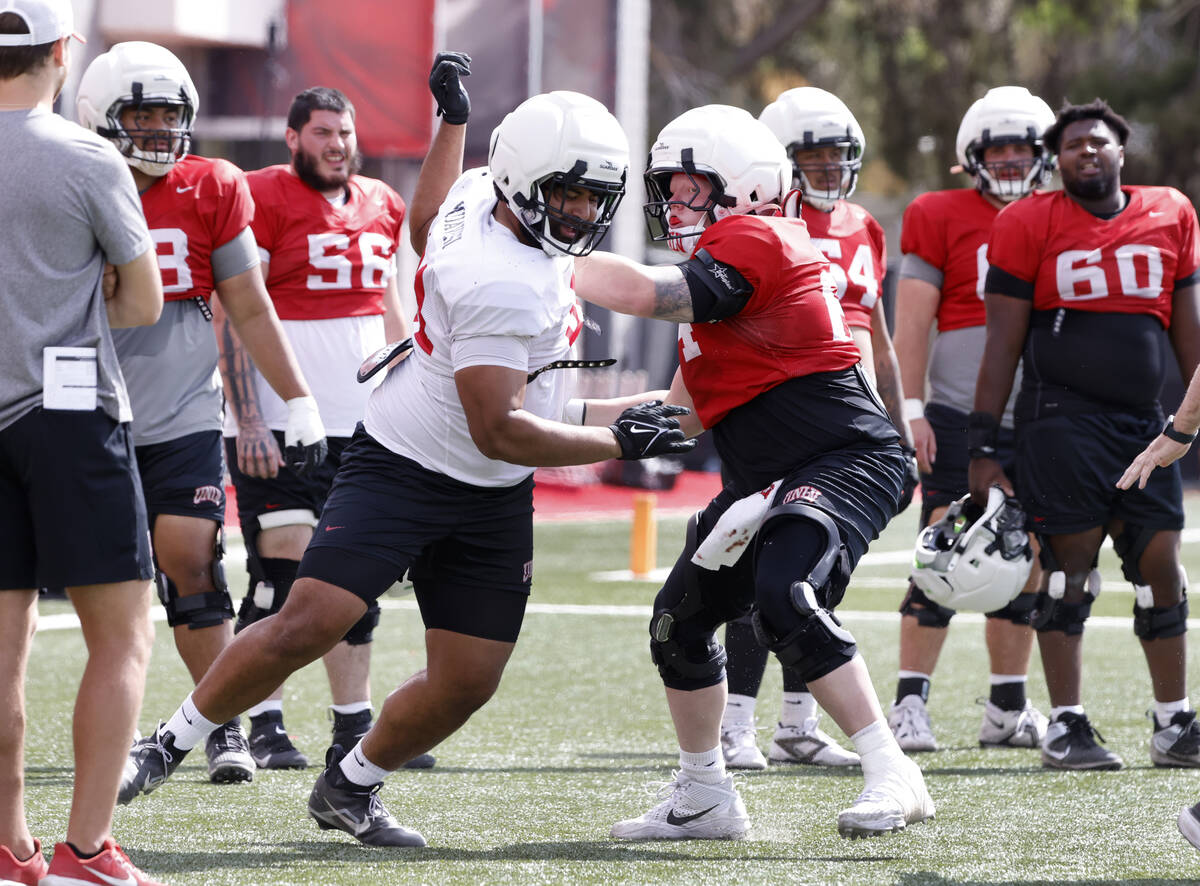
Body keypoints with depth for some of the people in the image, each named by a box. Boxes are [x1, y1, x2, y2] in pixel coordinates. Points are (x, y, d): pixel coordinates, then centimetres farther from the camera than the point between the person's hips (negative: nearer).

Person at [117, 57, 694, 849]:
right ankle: (172, 744, -2)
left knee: (467, 683, 4)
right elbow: (497, 432, -25)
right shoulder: (498, 284, -28)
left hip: (494, 503, 9)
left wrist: (453, 119, 33)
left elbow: (426, 230, 24)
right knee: (309, 625, -20)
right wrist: (617, 442, -20)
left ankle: (349, 789, 25)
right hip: (403, 469, -9)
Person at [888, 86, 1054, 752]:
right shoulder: (941, 218, 0)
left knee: (1024, 569, 7)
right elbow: (912, 321, -3)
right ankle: (910, 704, -6)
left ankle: (1007, 711, 16)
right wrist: (911, 410, -10)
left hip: (1038, 421, 5)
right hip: (960, 417, -4)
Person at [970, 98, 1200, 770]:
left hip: (1143, 422, 4)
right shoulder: (1031, 225, -1)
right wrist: (984, 448, -3)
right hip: (1064, 418, -3)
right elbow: (1003, 343, 0)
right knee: (1070, 564, -3)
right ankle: (1068, 725, 2)